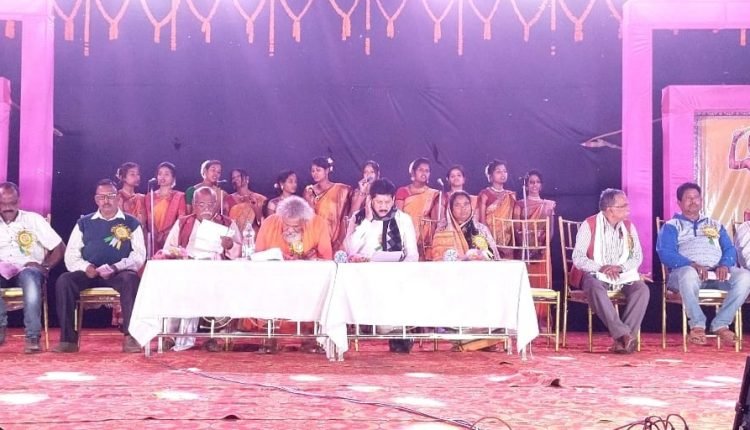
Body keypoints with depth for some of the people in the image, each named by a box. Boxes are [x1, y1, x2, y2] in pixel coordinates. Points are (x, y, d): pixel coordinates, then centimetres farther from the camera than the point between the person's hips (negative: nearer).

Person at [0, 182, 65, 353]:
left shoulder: (33, 219, 7)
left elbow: (59, 248, 5)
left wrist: (44, 266, -9)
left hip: (29, 269, -1)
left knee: (30, 278, -39)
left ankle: (33, 336, -37)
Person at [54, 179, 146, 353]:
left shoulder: (131, 223, 11)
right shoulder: (84, 223, 17)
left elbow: (139, 255, 2)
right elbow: (71, 255, 12)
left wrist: (116, 268, -15)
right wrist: (85, 267, -10)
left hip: (120, 274, -2)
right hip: (89, 274, 2)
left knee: (130, 279, -36)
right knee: (64, 281, -27)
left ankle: (130, 337, -35)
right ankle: (68, 339, -24)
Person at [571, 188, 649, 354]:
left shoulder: (629, 226, 9)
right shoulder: (589, 225, -4)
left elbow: (637, 257, 5)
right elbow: (578, 258, -9)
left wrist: (620, 267, -15)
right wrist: (601, 268, -22)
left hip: (623, 275, 4)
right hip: (595, 274, -4)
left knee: (642, 289, -26)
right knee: (594, 287, -38)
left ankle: (622, 339, -31)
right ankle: (624, 334, -41)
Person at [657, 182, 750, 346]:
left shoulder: (715, 225, 28)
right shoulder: (671, 226, 14)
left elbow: (730, 249, 15)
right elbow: (666, 253, -4)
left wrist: (724, 265, -10)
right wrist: (693, 265, -20)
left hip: (717, 272, 4)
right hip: (687, 270, -4)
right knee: (689, 274, -41)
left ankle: (721, 323, -17)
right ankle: (698, 324, -24)